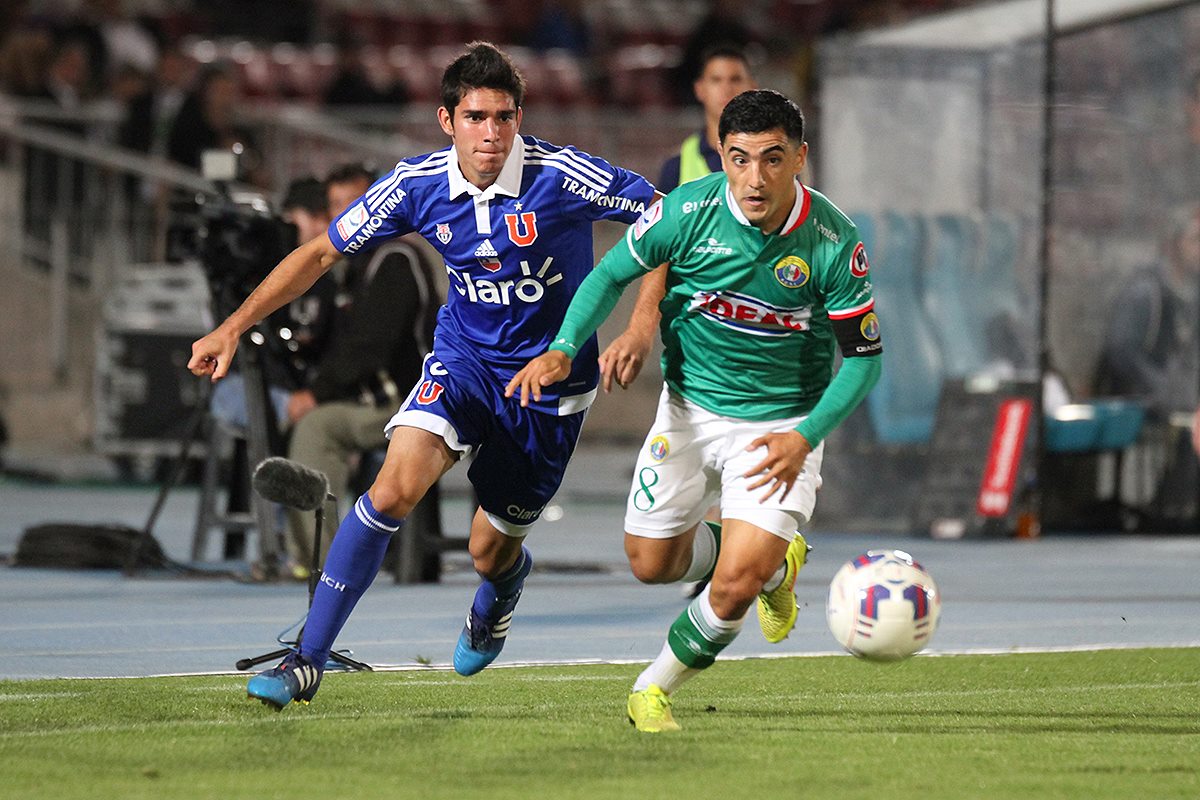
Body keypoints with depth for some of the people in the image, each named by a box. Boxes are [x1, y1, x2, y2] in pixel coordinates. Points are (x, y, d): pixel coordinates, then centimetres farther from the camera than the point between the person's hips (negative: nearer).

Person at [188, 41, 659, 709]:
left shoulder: (562, 176, -21)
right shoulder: (418, 185, -11)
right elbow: (321, 253, 0)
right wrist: (234, 327, -5)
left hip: (551, 379, -1)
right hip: (463, 360, 1)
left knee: (491, 551, 7)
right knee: (395, 487, -24)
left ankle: (505, 585, 50)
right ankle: (308, 660, -19)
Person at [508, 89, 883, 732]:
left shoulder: (832, 240, -21)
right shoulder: (687, 211, -19)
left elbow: (863, 355, -10)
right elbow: (610, 275, -3)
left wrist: (804, 438, -19)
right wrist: (563, 350, -18)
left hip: (780, 426, -3)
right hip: (691, 408, 3)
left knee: (735, 584, -16)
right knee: (652, 563, 11)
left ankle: (655, 687, 10)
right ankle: (775, 565, 40)